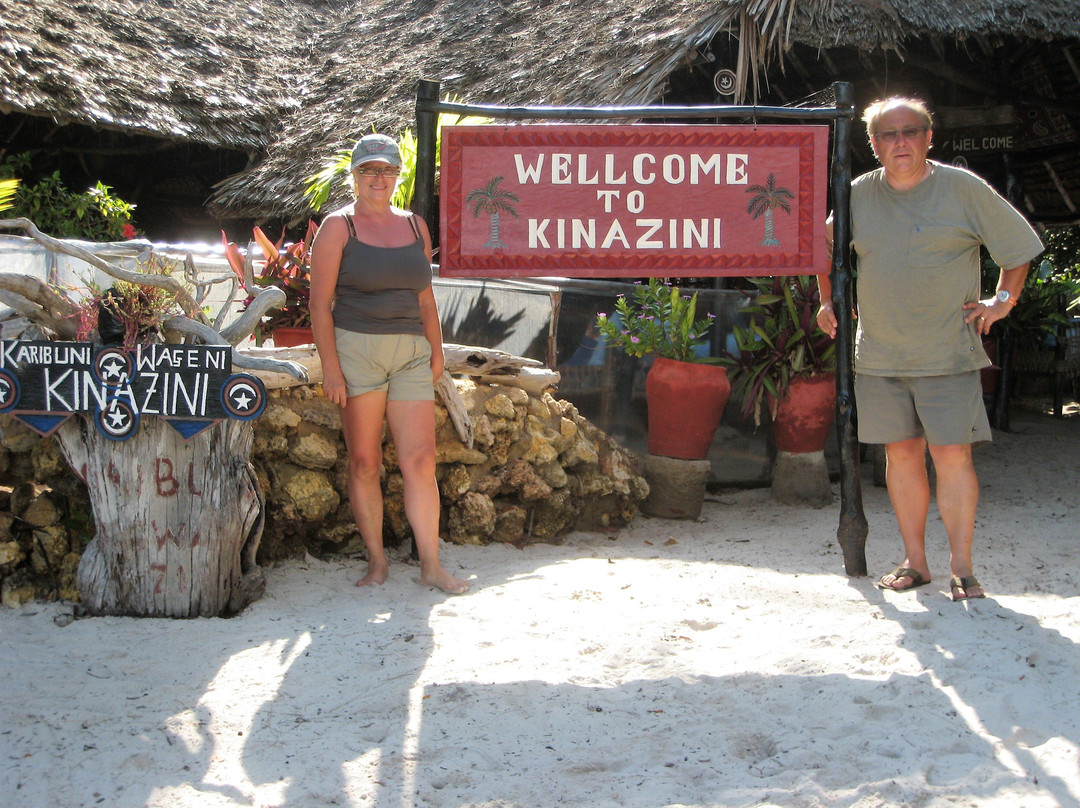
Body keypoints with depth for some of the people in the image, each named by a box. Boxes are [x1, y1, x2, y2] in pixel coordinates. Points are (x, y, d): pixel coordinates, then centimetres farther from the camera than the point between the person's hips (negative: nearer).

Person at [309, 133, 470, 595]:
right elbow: (320, 303, -4)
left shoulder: (415, 226, 15)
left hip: (411, 353, 4)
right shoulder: (338, 227, 1)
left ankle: (431, 566, 1)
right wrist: (330, 367, -11)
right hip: (356, 349, -3)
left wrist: (436, 349, 13)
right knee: (364, 462, 1)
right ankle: (377, 562, 10)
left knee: (421, 459, -3)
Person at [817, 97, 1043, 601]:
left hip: (948, 355, -3)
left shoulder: (964, 189, -3)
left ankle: (961, 568, 0)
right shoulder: (857, 196, 6)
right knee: (901, 455, 7)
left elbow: (1018, 246, 8)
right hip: (879, 354, 3)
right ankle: (914, 562, 17)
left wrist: (1003, 300, 3)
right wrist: (828, 302, 16)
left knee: (952, 456, -8)